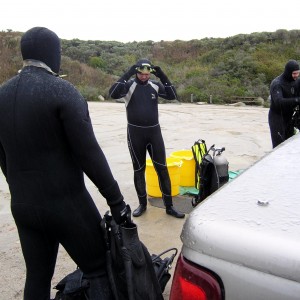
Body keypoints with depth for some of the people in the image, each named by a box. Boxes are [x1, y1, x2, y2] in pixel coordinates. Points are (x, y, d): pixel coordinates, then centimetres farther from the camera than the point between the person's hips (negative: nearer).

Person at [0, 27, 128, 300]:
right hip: (66, 202, -7)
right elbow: (88, 152, -17)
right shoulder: (62, 91, -14)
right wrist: (115, 199, -10)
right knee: (100, 271, 8)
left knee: (37, 277, 20)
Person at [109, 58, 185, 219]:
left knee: (162, 168, 1)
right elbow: (113, 94, -24)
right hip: (135, 133, -2)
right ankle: (142, 204, 23)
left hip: (154, 131, 2)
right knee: (138, 170, 7)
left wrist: (163, 77, -11)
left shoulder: (155, 85, 4)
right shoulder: (129, 85, -6)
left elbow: (172, 96, -3)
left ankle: (169, 206, 11)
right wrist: (127, 75, -27)